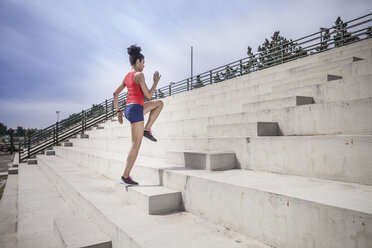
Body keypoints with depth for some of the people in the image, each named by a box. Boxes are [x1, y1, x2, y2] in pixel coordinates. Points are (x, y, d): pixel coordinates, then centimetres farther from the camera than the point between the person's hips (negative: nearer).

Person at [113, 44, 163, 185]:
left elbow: (115, 93, 18)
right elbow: (148, 96, -9)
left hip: (128, 109, 9)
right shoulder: (139, 75, -9)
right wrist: (156, 82, 3)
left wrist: (118, 112, 20)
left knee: (160, 103, 25)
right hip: (136, 110, -9)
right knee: (136, 145, -2)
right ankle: (125, 177, 3)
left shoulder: (127, 77, 16)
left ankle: (146, 129, 18)